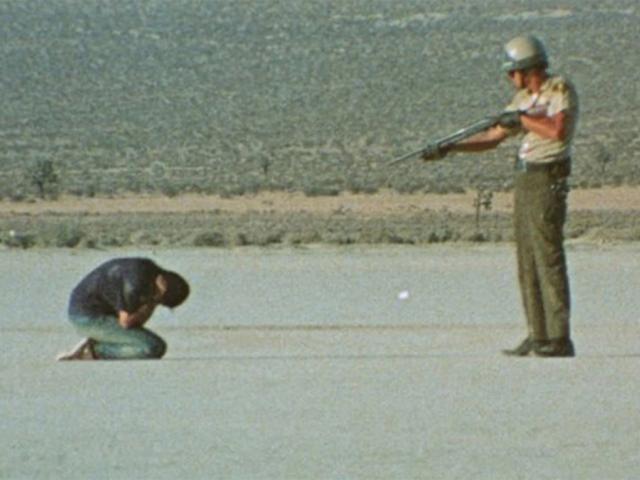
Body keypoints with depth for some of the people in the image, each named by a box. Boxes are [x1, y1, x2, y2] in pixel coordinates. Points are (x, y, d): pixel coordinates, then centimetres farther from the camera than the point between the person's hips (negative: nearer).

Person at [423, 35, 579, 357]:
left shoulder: (561, 90, -8)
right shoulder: (523, 98, 17)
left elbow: (558, 129, -26)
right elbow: (493, 138, 20)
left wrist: (522, 118, -14)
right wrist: (449, 149, 11)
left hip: (547, 182, -9)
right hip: (524, 182, 9)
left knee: (549, 259, -11)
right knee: (527, 262, 8)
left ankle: (559, 340, -12)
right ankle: (538, 336, 11)